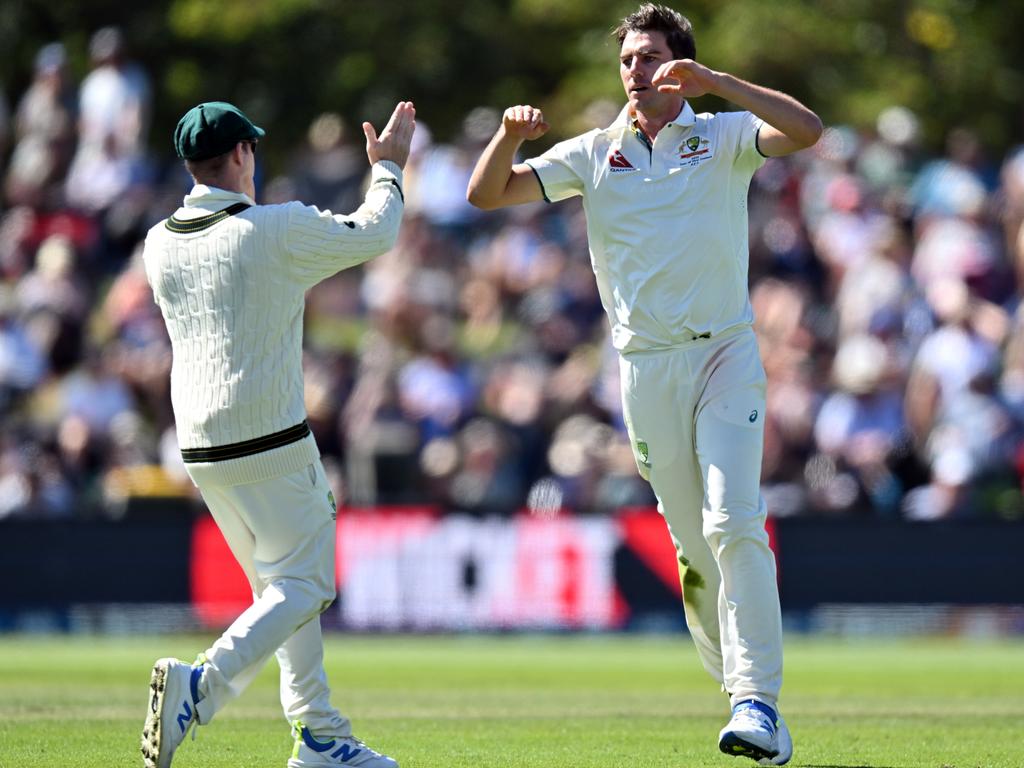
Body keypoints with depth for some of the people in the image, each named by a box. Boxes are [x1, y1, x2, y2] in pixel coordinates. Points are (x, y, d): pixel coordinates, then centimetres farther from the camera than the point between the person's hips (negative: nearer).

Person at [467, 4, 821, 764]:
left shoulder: (722, 137, 2)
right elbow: (486, 194, 4)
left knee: (734, 524, -17)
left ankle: (759, 704, -22)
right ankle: (740, 684, 22)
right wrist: (510, 134, -16)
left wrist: (716, 82, -23)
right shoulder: (593, 155, 9)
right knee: (694, 545, 6)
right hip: (647, 366, 3)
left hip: (726, 354, -3)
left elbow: (805, 130, -16)